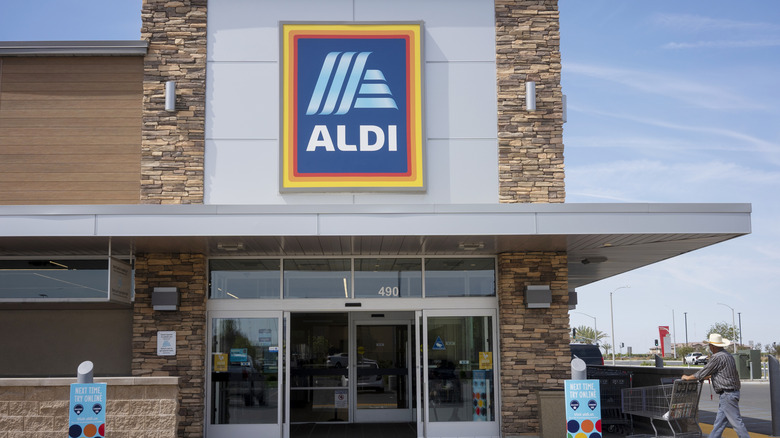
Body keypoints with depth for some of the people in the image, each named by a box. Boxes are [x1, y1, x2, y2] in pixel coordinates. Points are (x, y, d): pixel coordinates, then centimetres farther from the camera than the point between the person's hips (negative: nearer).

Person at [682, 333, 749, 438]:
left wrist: (688, 377, 5)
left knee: (736, 421, -7)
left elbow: (702, 373, -9)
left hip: (727, 394, -10)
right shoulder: (728, 356, 15)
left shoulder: (718, 357, -15)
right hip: (729, 394, 10)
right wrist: (705, 377, 37)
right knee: (719, 422, 12)